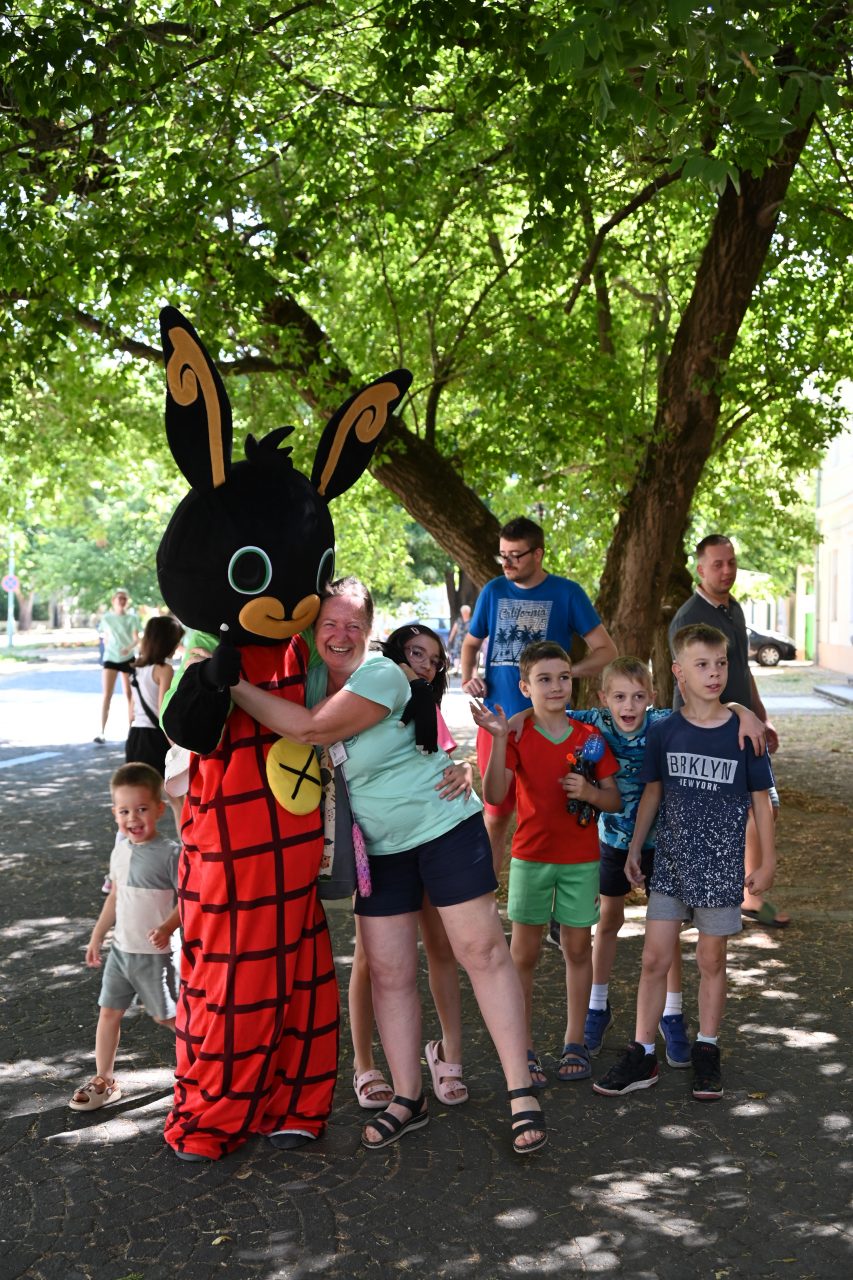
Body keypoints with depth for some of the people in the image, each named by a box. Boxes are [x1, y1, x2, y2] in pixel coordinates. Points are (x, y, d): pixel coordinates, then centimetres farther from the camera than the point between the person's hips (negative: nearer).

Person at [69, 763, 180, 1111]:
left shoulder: (169, 853, -17)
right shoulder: (121, 852, 4)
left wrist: (168, 927, -32)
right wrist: (97, 937, 20)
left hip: (154, 954, -6)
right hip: (121, 950, 6)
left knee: (165, 1016, 3)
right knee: (109, 1012, 10)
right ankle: (103, 1081, 22)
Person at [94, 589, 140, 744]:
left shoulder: (132, 618, -4)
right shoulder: (107, 618, 1)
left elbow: (136, 638, -16)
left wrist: (129, 647, -33)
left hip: (128, 659, 0)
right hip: (110, 658, 0)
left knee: (129, 695, 8)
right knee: (107, 695, -10)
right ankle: (102, 732, -15)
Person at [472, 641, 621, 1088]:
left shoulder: (589, 737, 1)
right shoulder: (518, 736, -5)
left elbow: (615, 801, 4)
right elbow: (494, 795, -18)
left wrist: (589, 791, -18)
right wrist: (498, 740, -28)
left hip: (581, 858, 2)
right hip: (531, 856, -2)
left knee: (578, 948, 8)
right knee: (524, 953, 3)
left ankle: (574, 1043, 20)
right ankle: (524, 1049, 12)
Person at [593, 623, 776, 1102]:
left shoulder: (743, 734, -7)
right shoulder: (664, 732, -3)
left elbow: (761, 801, 1)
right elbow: (653, 793, 7)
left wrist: (768, 861, 2)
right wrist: (634, 849, 9)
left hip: (721, 864, -1)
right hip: (671, 860, 1)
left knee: (712, 960, 9)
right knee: (655, 958, 2)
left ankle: (707, 1053, 23)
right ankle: (643, 1056, 11)